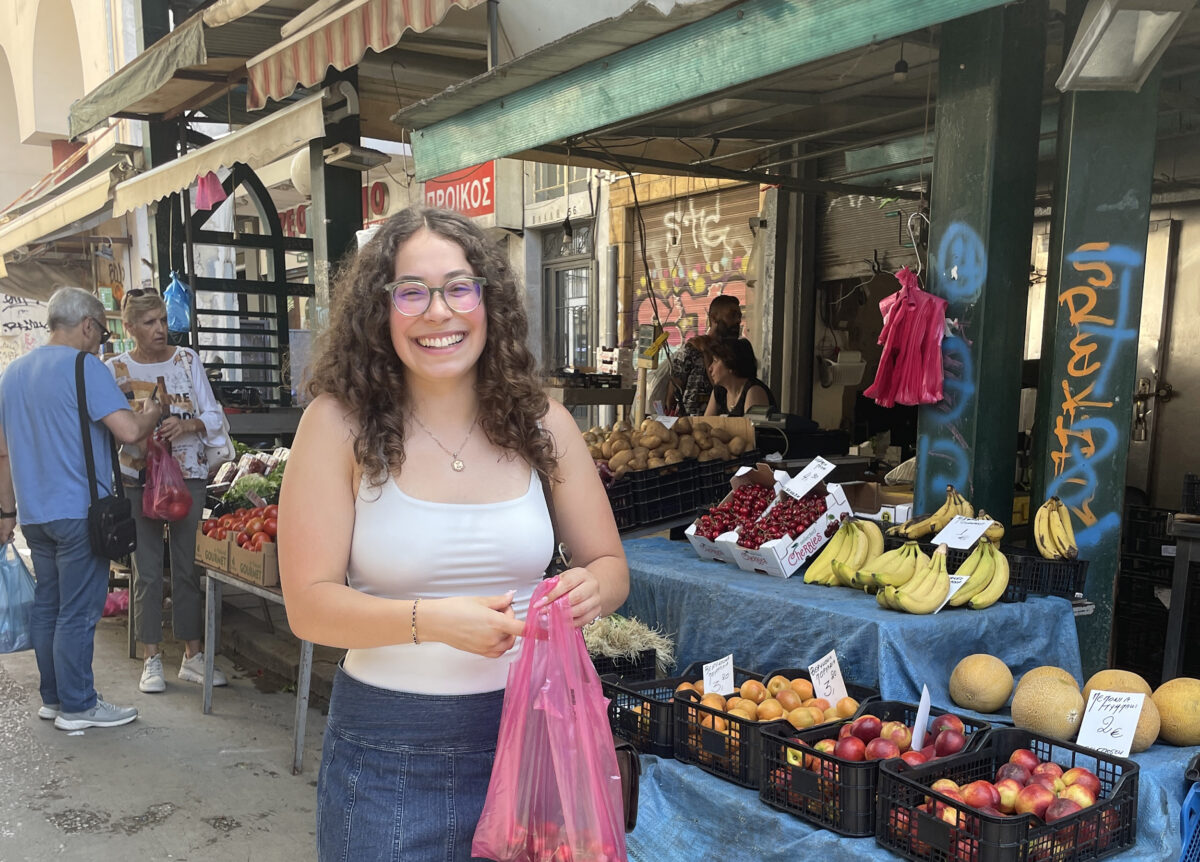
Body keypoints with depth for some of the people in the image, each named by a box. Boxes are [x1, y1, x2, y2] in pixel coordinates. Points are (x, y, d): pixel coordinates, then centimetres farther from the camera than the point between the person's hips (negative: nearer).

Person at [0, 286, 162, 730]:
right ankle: (78, 706, 7)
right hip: (79, 512, -8)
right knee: (78, 613, -1)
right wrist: (152, 414, -1)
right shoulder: (84, 367, -12)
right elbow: (128, 430, -23)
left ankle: (53, 698, 24)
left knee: (47, 606, 15)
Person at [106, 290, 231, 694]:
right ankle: (152, 660, 15)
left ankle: (192, 656, 16)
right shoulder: (116, 369, 1)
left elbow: (213, 415, 3)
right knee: (147, 571, 4)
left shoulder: (187, 360, 3)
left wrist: (187, 425, -17)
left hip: (189, 475, 1)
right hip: (139, 477, -1)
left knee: (188, 567, 6)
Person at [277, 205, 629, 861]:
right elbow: (309, 605, -12)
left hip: (529, 728, 3)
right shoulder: (340, 422, -11)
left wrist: (587, 589, -17)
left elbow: (610, 566, 5)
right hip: (388, 751, -2)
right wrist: (432, 621, -27)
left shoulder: (541, 422, -2)